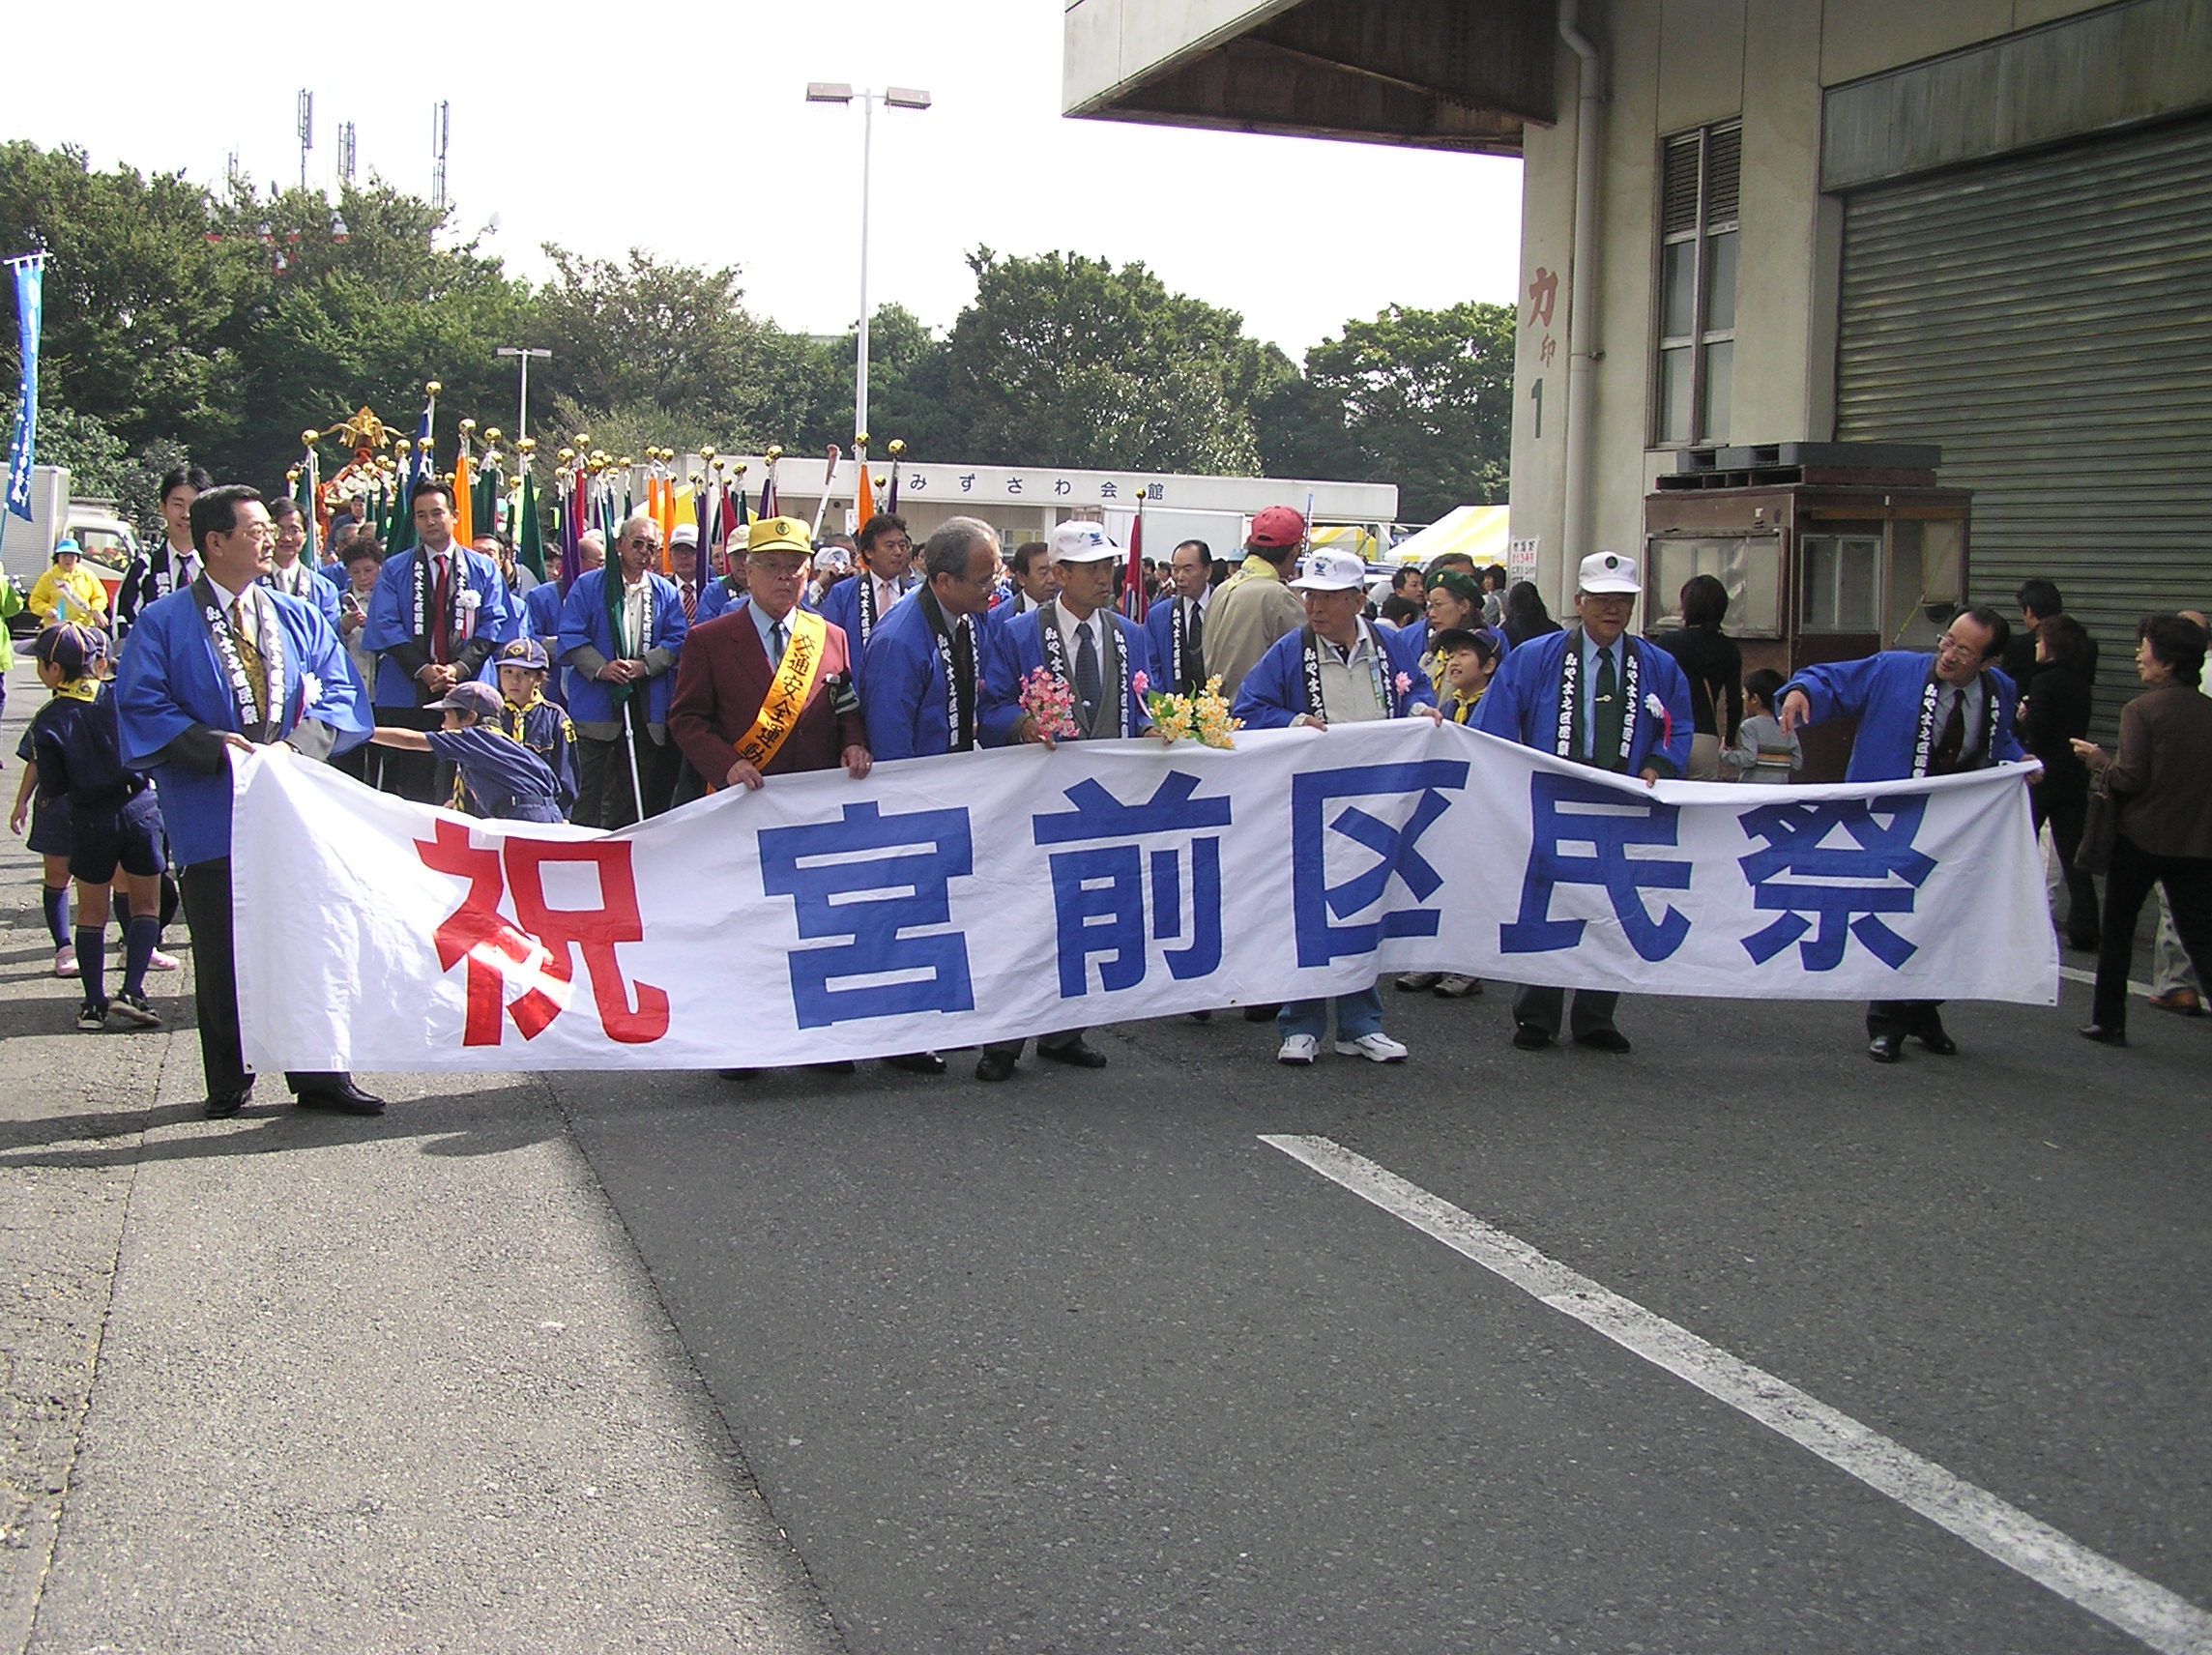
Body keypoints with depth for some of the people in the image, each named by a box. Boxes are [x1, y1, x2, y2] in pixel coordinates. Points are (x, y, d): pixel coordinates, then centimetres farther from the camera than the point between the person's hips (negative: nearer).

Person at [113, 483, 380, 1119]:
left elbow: (342, 690, 8)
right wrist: (214, 746, -17)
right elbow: (141, 706, -4)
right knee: (223, 954, 3)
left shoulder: (299, 618, 14)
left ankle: (320, 1075, 10)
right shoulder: (163, 624, 2)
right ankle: (228, 1084, 14)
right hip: (212, 813, -3)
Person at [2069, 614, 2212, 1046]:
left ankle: (2109, 1022, 20)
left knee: (2117, 930, 13)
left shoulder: (2141, 710, -13)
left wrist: (2097, 759, 1)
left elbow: (2131, 778, -16)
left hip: (2141, 837, -4)